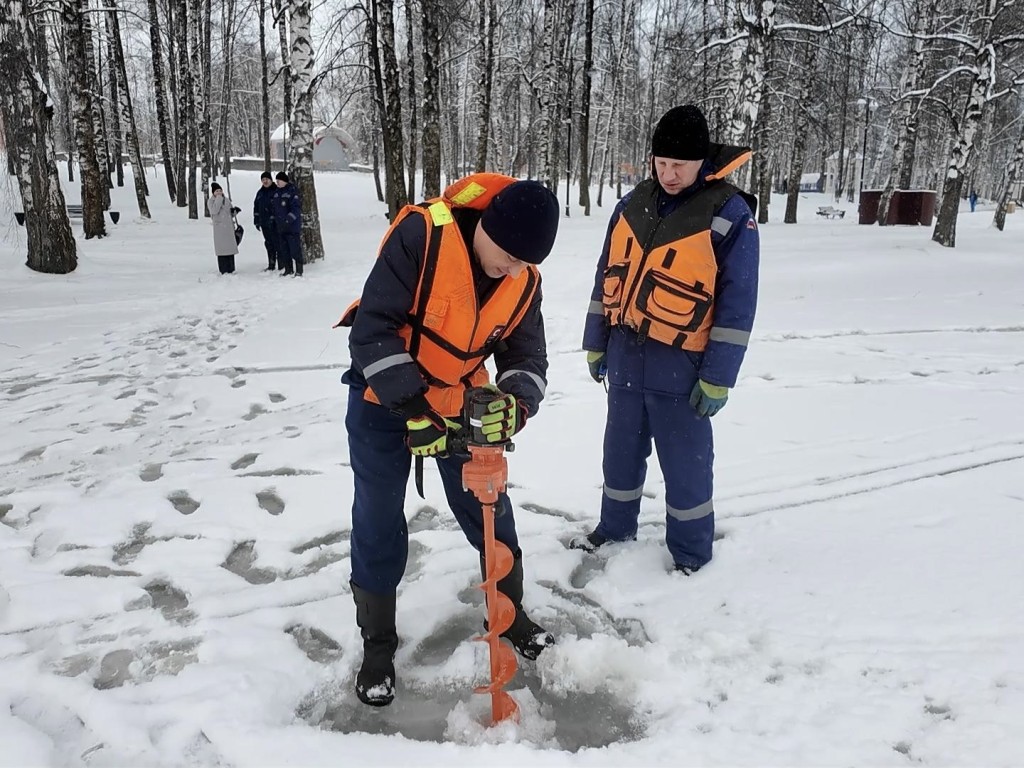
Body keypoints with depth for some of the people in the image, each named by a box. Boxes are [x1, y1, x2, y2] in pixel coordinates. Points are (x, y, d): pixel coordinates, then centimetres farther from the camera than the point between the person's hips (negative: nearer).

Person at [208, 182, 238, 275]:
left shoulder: (226, 200, 14)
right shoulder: (211, 202, 0)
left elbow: (231, 214, 21)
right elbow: (214, 210, -20)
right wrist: (218, 198, -14)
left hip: (229, 228, 5)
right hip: (219, 229, -5)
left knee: (230, 248, 8)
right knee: (222, 249, -6)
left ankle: (231, 269, 17)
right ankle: (224, 270, -4)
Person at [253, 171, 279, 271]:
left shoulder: (276, 191, -4)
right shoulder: (260, 193, 15)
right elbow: (256, 207, 21)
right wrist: (256, 220, 16)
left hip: (275, 223, -6)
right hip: (264, 223, 6)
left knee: (277, 243, -7)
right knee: (269, 244, 12)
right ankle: (271, 265, 19)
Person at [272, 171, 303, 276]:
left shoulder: (292, 191, -10)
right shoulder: (276, 192, 13)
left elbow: (296, 208, -18)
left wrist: (288, 220, -24)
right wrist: (274, 221, 19)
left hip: (292, 226, -8)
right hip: (280, 227, 8)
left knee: (295, 249, -6)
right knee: (283, 250, 11)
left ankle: (299, 271, 0)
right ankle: (288, 269, 21)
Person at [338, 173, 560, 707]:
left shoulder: (524, 280, -9)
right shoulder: (422, 236, -27)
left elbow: (527, 355, -4)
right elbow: (372, 327, -28)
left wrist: (516, 403, -27)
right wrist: (411, 407, -32)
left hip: (461, 403, 4)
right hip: (384, 399, -4)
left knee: (490, 511, 10)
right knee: (378, 523, 4)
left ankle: (511, 613, 35)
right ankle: (377, 645, 24)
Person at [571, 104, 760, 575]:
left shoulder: (730, 214, -11)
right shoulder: (632, 206, 5)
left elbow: (738, 303, -11)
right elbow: (608, 278, 12)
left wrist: (718, 378, -13)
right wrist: (595, 343, 12)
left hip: (681, 367, -5)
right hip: (626, 357, 5)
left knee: (685, 463, 6)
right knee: (621, 450, 18)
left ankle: (690, 553, 26)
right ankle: (615, 528, 39)